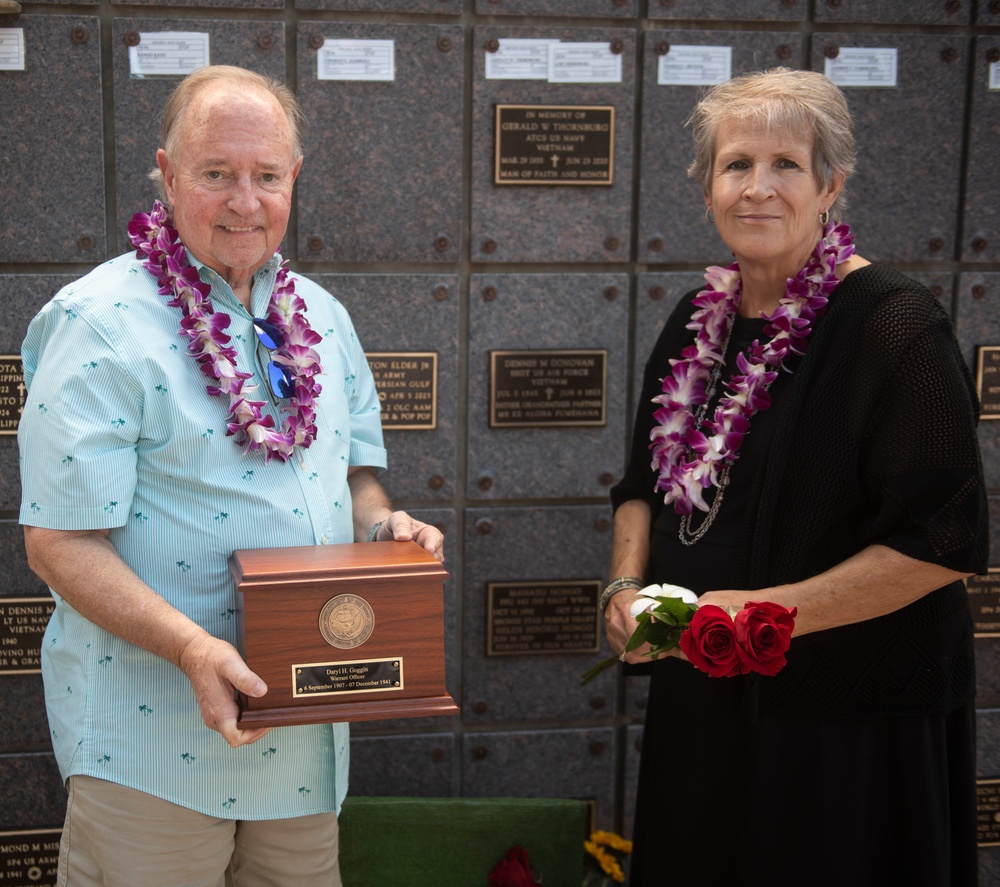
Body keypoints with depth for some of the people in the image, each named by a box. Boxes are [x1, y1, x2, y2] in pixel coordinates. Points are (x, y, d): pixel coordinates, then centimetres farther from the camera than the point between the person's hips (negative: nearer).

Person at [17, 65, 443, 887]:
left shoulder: (321, 317, 8)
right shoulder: (103, 325, -13)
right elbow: (61, 541, -17)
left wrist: (382, 525, -5)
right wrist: (190, 646, -29)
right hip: (154, 734, -6)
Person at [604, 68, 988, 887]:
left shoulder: (895, 326, -16)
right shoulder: (698, 322, 6)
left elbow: (944, 541, -20)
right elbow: (644, 485, 16)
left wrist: (769, 610, -23)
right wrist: (629, 585, -2)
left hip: (851, 726, -6)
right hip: (699, 706, 7)